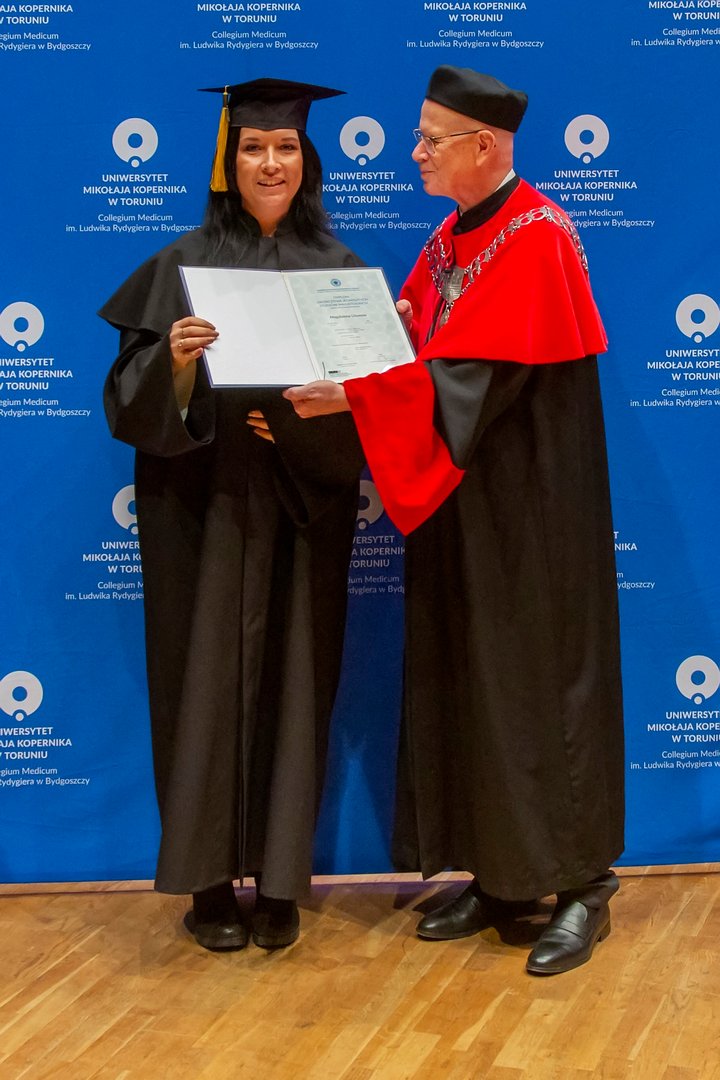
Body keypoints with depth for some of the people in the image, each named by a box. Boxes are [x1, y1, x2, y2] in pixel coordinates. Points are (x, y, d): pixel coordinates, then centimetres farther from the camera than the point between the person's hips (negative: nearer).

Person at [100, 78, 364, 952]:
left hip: (302, 503, 2)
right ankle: (208, 878, 13)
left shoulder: (336, 267, 8)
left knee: (293, 679, 3)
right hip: (205, 503, -1)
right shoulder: (185, 264, 2)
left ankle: (278, 880, 14)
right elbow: (136, 400, -4)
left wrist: (299, 418, -13)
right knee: (209, 676, 0)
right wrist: (176, 364, -25)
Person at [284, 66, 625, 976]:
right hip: (456, 499, 8)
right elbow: (418, 346, 12)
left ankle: (582, 884, 11)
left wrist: (354, 396, -27)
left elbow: (476, 379, -23)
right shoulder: (449, 239, 12)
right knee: (467, 684, 10)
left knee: (542, 679, -1)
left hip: (528, 504, -8)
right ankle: (497, 874, 22)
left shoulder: (536, 239, -14)